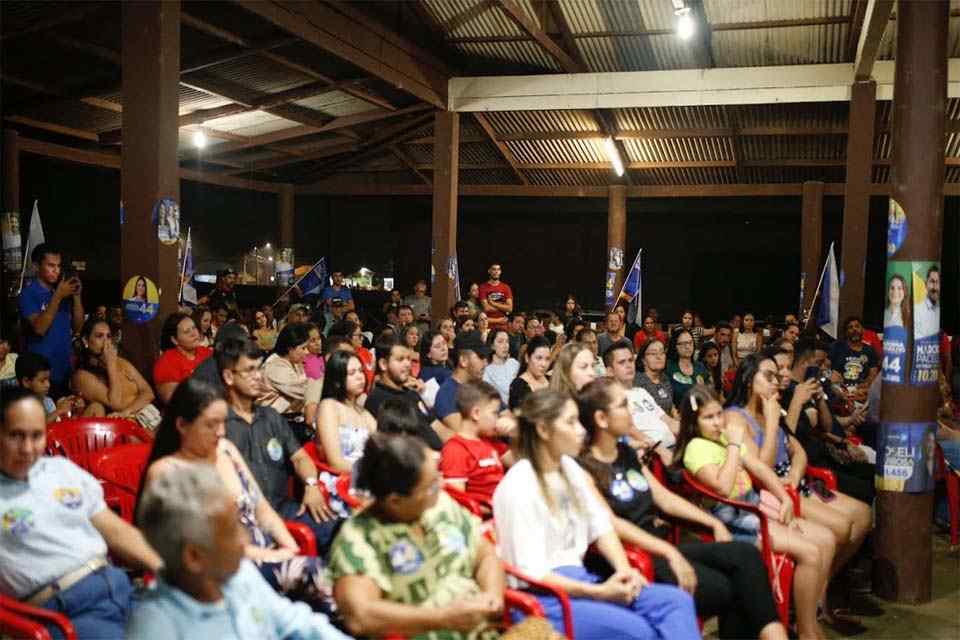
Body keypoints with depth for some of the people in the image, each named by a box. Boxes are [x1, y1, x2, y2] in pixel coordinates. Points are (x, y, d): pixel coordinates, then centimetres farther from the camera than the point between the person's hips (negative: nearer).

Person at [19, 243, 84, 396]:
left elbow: (77, 326, 6)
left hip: (66, 368, 5)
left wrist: (77, 296, -7)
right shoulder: (28, 293, -8)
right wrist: (58, 296, -22)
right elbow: (39, 328, -20)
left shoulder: (63, 291, 7)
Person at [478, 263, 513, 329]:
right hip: (489, 323, -3)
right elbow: (487, 308, -9)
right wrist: (503, 307, -1)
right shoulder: (483, 287, -1)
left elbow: (510, 308, -1)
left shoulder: (506, 287, 8)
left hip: (503, 323, 3)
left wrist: (493, 303, -5)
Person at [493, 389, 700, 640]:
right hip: (541, 596, -8)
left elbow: (600, 525, 10)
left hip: (577, 579, 8)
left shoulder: (569, 467, 8)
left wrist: (624, 570, -8)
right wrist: (599, 592, -21)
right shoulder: (519, 487, -17)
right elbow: (531, 572, -19)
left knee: (677, 601, -8)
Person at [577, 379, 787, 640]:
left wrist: (714, 523, 9)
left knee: (745, 553, -13)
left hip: (662, 544, 8)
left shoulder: (628, 453, 14)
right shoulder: (584, 468, -11)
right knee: (723, 589, -24)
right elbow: (610, 524, -20)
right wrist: (669, 552, -26)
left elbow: (664, 498, 18)